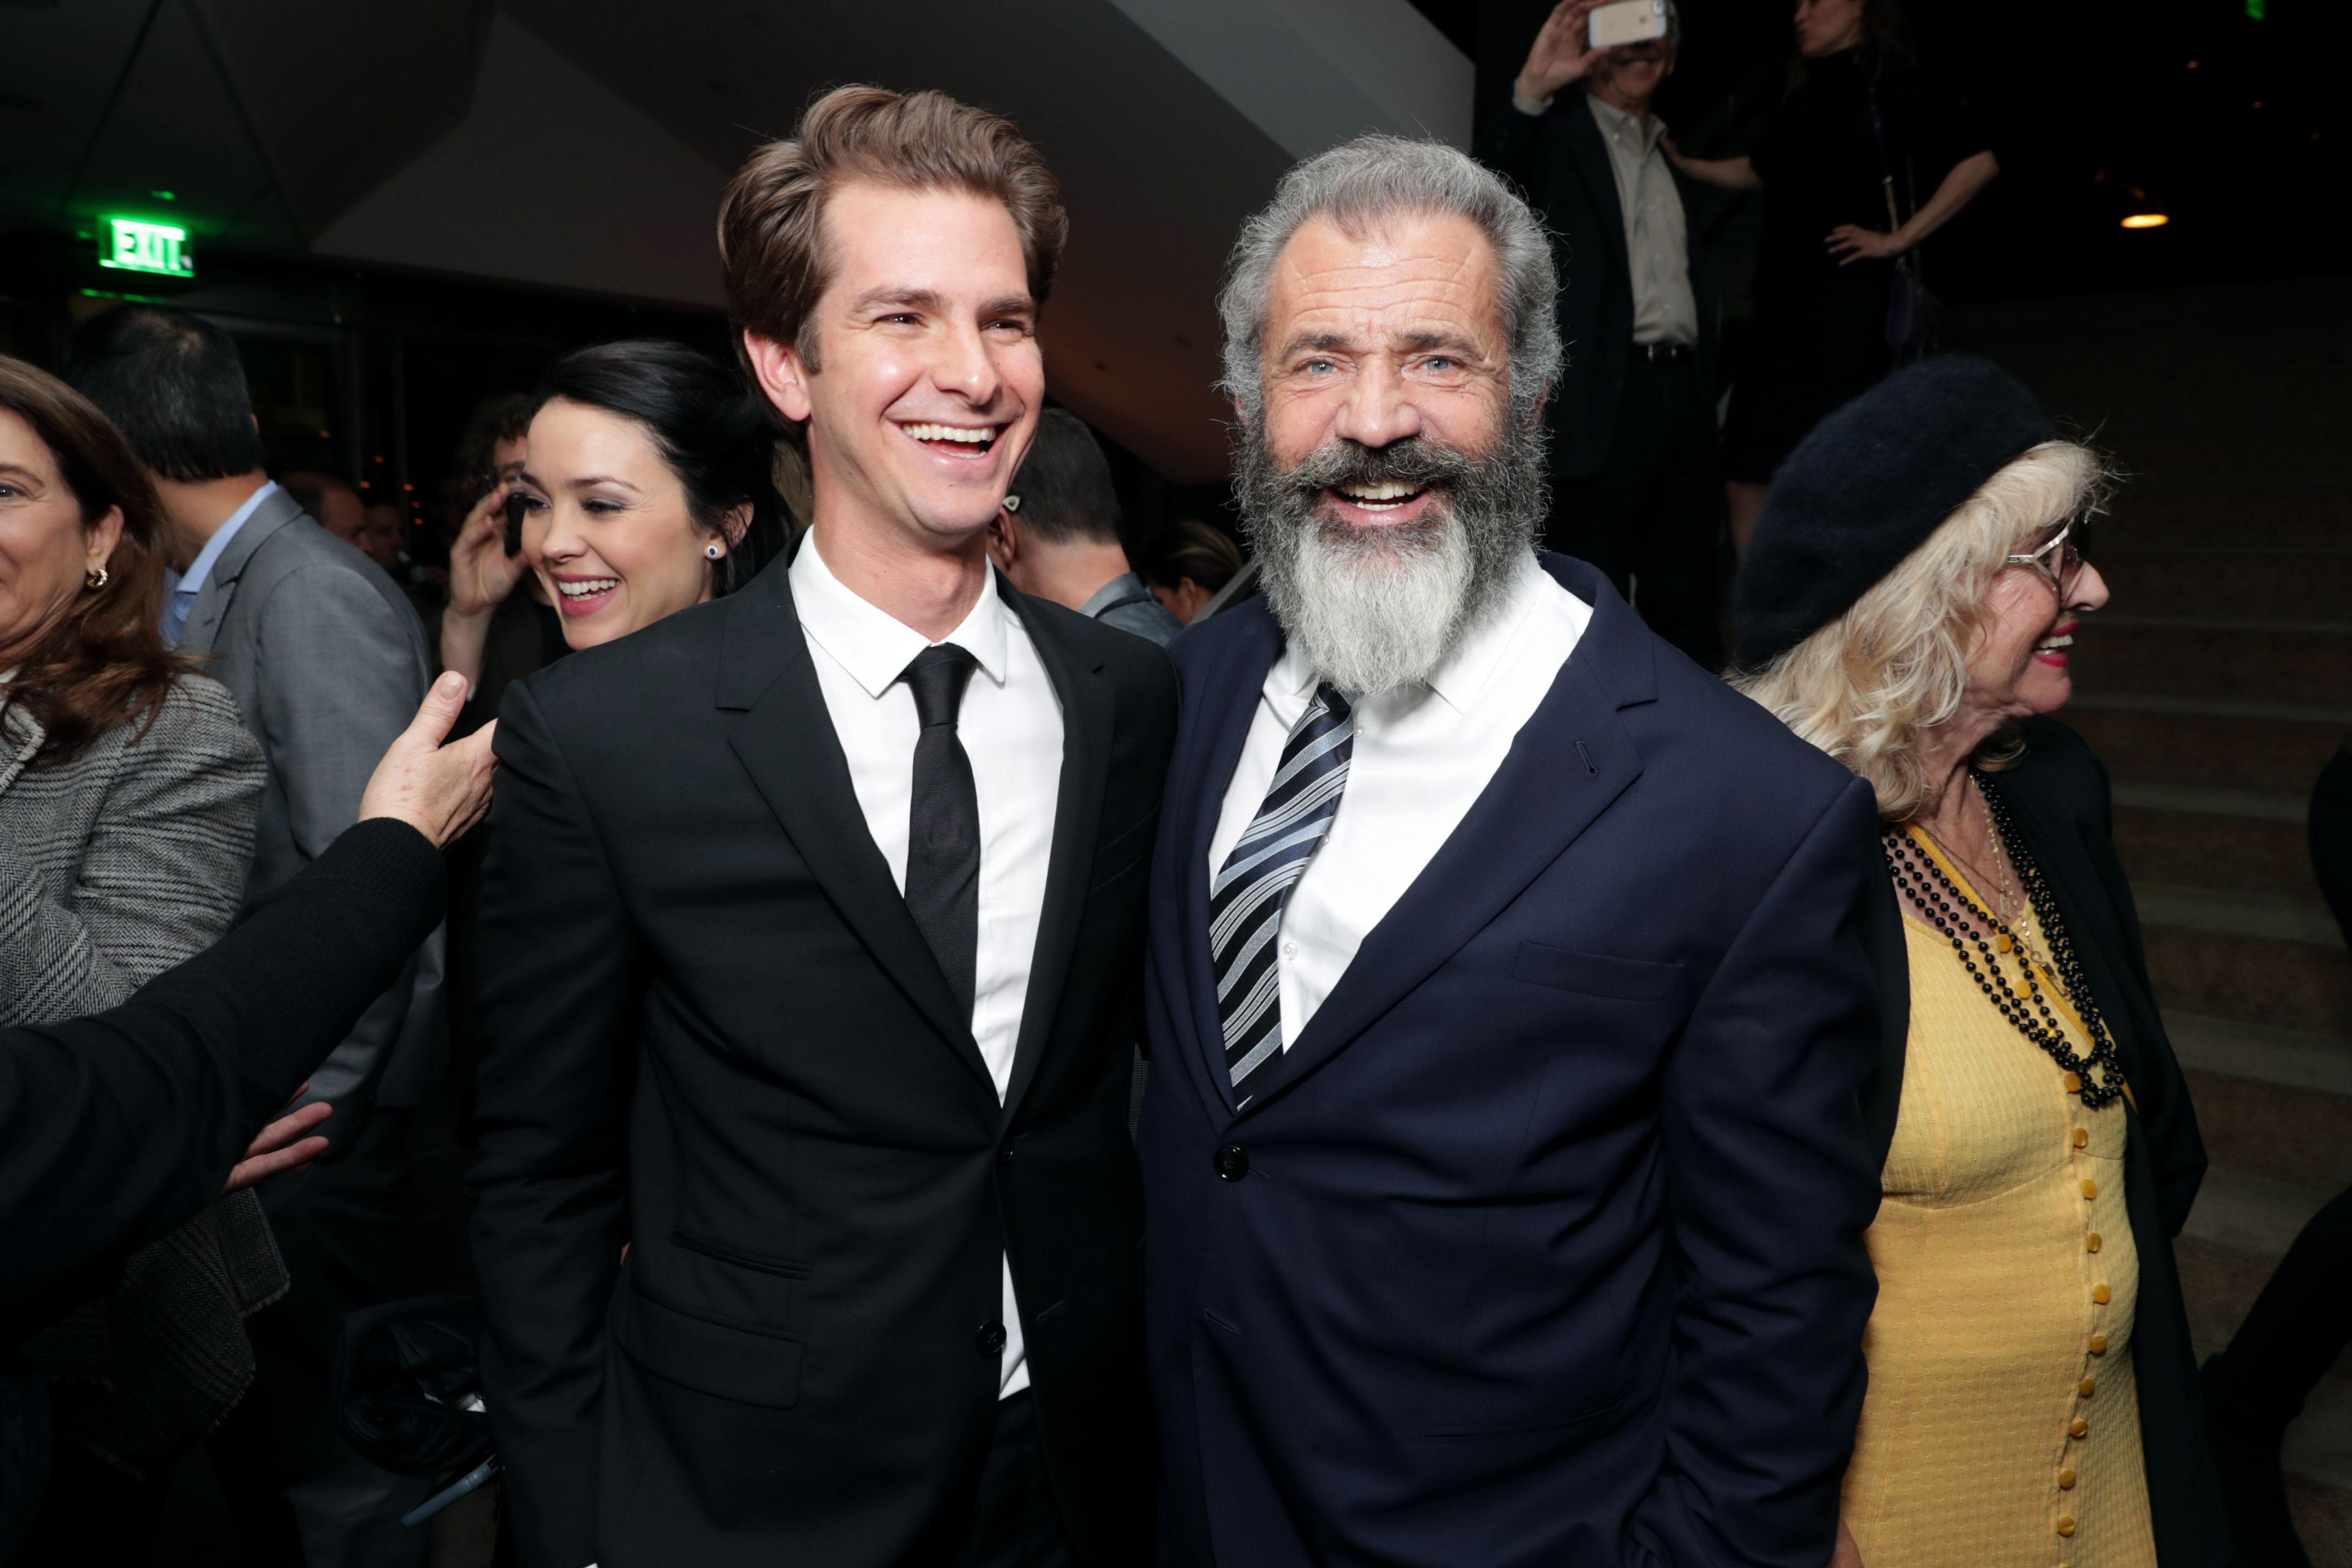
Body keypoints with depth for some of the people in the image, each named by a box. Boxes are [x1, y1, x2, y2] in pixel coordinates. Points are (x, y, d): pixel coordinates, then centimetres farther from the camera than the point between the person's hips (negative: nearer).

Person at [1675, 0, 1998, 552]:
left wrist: (1897, 239, -13)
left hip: (1843, 313, -7)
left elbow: (1978, 162, -15)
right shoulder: (1805, 93, 15)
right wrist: (1682, 164, 20)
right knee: (1747, 477, 3)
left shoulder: (1888, 87, -6)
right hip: (1780, 307, 7)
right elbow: (1760, 172, 31)